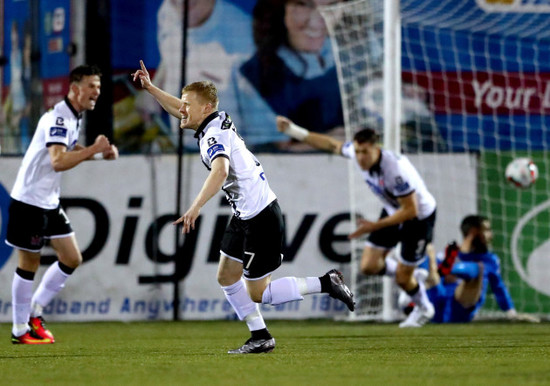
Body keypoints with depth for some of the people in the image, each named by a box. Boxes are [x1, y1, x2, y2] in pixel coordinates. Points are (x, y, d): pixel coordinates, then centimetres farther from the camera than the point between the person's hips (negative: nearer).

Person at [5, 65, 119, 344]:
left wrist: (101, 151, 9)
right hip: (29, 201, -9)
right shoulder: (58, 119, -21)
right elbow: (58, 161, -32)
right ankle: (21, 329, 10)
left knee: (72, 259, 7)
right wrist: (94, 150, -26)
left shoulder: (73, 118, 9)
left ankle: (34, 312, 18)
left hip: (50, 203, 9)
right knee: (29, 263, 0)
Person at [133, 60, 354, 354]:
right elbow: (180, 111, 26)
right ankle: (260, 337, 19)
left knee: (257, 294, -3)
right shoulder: (217, 121, 6)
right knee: (226, 277, 13)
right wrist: (150, 88, 21)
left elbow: (220, 171, -42)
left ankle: (326, 284, 2)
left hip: (261, 219, -10)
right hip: (244, 216, 10)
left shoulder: (214, 136, -22)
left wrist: (195, 208, -50)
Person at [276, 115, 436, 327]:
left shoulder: (395, 170, -40)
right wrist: (292, 130, 1)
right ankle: (407, 276, 30)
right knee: (369, 266, 0)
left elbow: (410, 210, -31)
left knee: (403, 278, 3)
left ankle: (423, 309, 36)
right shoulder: (356, 151, -19)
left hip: (419, 216, -7)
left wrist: (375, 226, -29)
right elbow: (331, 144, 2)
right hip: (393, 212, 7)